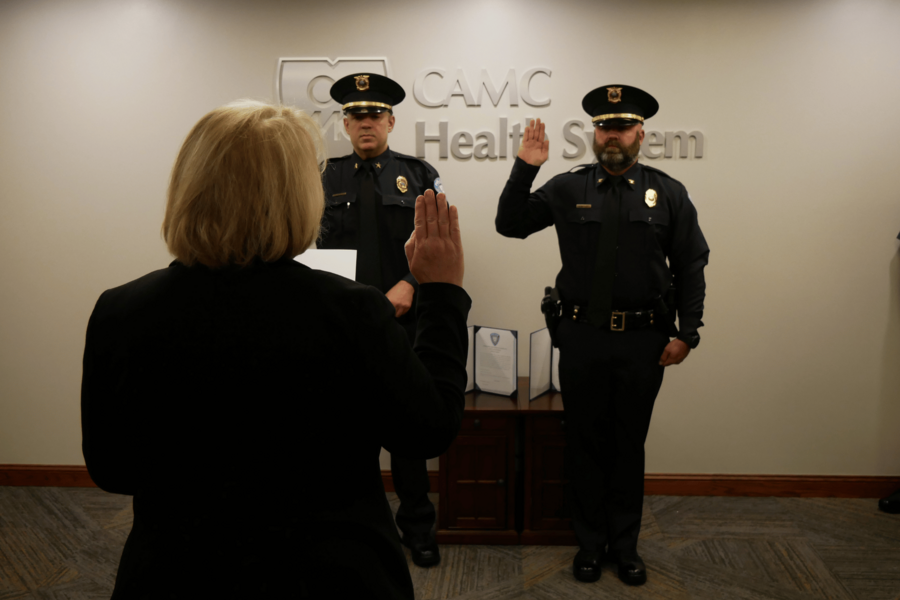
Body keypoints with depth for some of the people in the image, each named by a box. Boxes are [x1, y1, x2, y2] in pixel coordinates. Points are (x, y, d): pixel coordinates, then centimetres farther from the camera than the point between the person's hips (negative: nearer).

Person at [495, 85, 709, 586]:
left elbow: (691, 266, 4)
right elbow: (510, 224, 4)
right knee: (586, 443, 11)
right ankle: (591, 542, 28)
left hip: (644, 342, 0)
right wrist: (525, 169, -9)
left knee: (629, 445, 12)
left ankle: (626, 544, 30)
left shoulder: (668, 193, 3)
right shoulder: (568, 188, 3)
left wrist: (687, 333, -2)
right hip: (582, 338, 0)